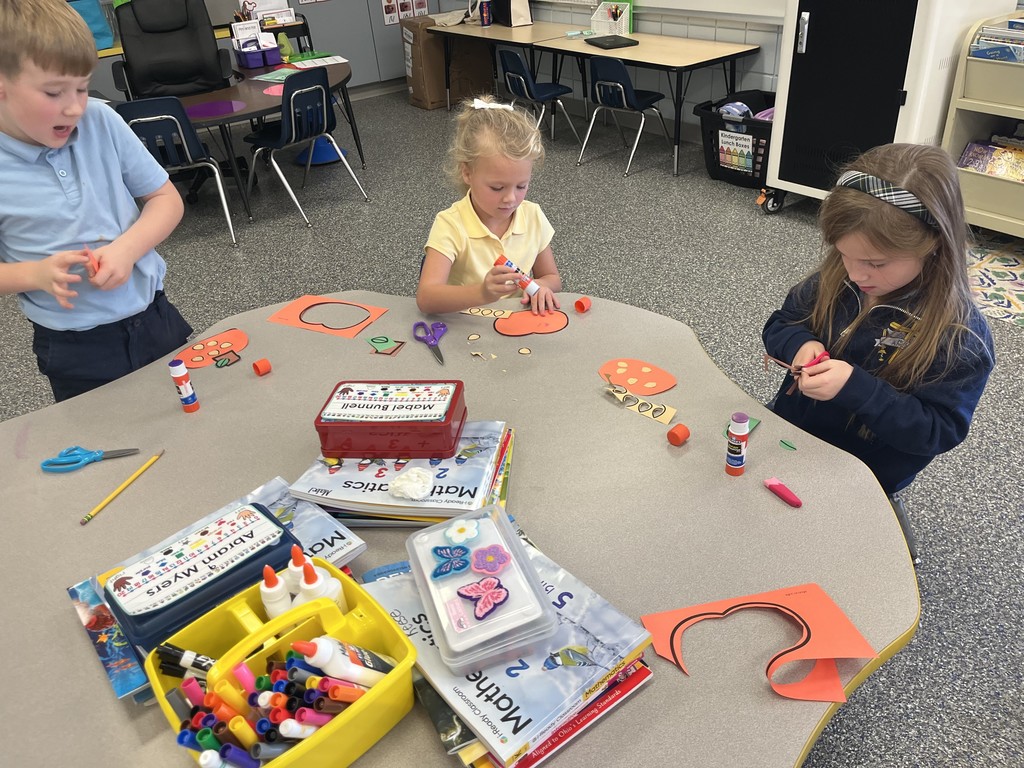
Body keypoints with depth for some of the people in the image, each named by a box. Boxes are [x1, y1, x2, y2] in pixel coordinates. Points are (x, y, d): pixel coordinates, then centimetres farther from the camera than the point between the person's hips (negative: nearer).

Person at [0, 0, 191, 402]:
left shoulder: (101, 121, -8)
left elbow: (166, 198, -1)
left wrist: (127, 249, -17)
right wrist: (37, 273, -22)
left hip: (154, 317, 3)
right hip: (74, 350, -2)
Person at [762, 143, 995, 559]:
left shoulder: (961, 336, -21)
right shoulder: (834, 280, -7)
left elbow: (938, 431, -20)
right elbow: (779, 324, 6)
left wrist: (856, 388, -33)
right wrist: (800, 344, -19)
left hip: (859, 480, -5)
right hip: (786, 431, 6)